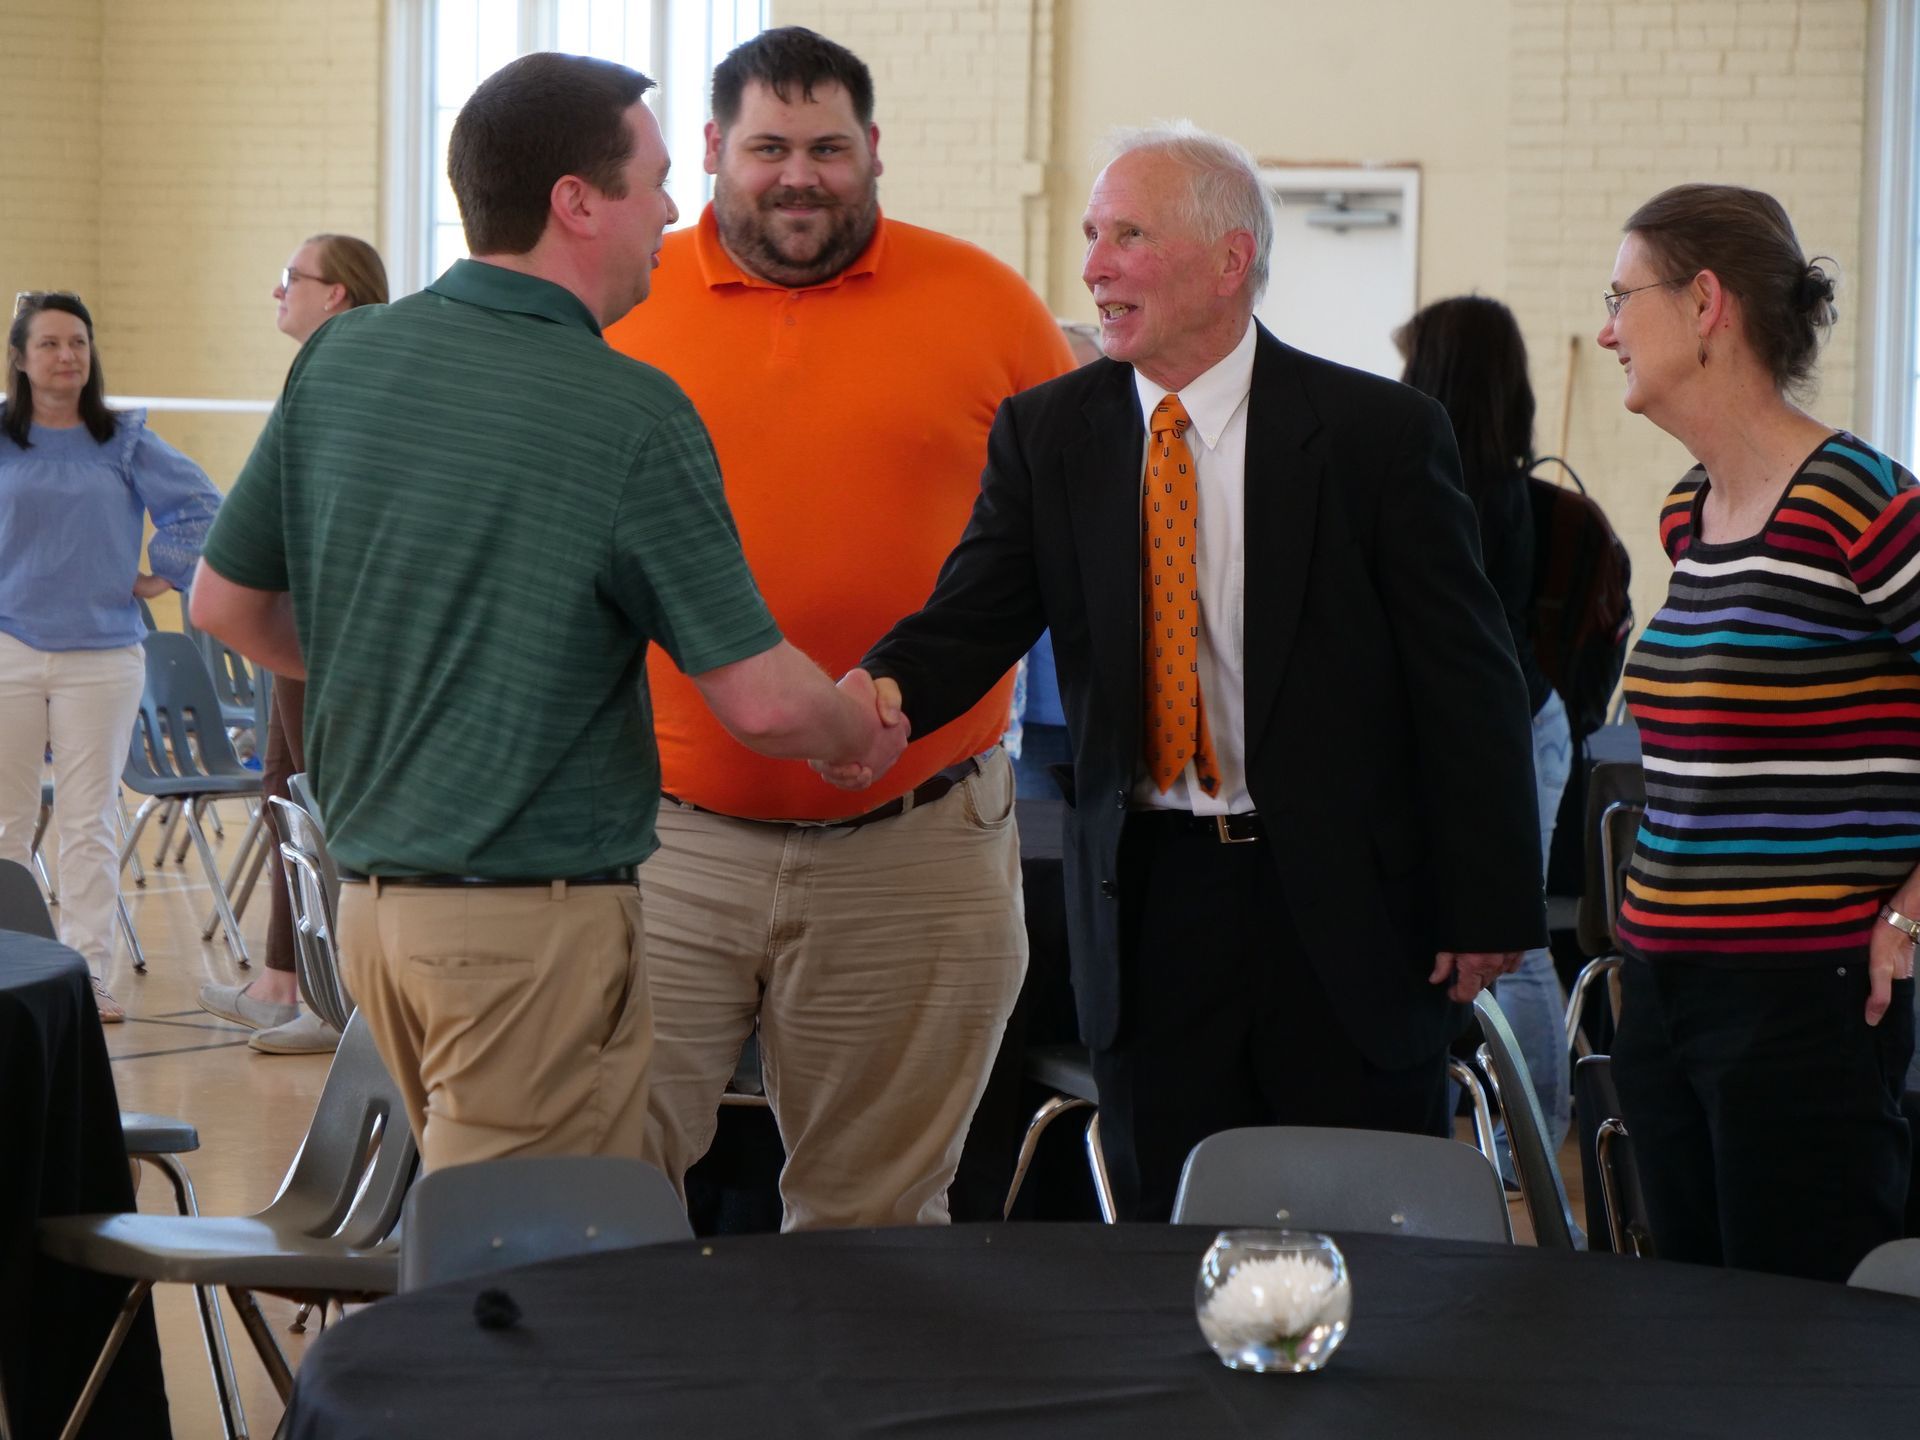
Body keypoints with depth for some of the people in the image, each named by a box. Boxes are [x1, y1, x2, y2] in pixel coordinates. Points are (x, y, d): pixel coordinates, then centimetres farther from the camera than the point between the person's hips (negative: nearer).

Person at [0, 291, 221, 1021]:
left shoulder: (126, 442, 5)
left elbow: (199, 502, 10)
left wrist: (166, 572, 5)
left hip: (101, 653, 1)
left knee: (90, 823, 1)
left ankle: (88, 973, 4)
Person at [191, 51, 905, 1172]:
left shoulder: (339, 358, 3)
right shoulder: (629, 414, -15)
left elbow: (228, 602, 12)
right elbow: (758, 699, -14)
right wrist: (866, 732, 7)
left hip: (368, 897, 7)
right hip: (538, 916, -7)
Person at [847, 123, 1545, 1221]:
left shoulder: (1381, 433, -4)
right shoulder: (1048, 434, 6)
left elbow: (1469, 679, -3)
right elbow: (975, 616, -3)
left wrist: (1490, 910, -6)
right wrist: (889, 689, -28)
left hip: (1347, 901, -2)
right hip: (1150, 899, 3)